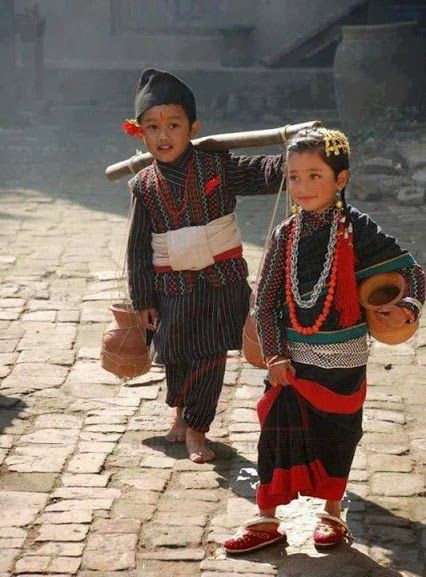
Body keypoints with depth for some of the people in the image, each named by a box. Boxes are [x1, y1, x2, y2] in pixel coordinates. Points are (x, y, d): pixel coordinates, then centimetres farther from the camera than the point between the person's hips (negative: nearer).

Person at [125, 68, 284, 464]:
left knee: (210, 356, 1)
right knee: (176, 356, 16)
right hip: (172, 286, 2)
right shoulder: (144, 186, -4)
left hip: (221, 281, -2)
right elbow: (138, 249, 1)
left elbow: (264, 174, -16)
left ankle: (195, 429, 19)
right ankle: (179, 412, 46)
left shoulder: (217, 168, -8)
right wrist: (143, 301, 1)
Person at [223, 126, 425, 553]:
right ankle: (267, 520, 15)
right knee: (276, 436, 3)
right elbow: (265, 300, 1)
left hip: (342, 361, -2)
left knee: (337, 437, 12)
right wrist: (274, 355, -6)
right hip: (291, 358, 2)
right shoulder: (285, 235, -2)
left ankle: (332, 514, 30)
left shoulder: (357, 231, -10)